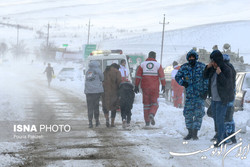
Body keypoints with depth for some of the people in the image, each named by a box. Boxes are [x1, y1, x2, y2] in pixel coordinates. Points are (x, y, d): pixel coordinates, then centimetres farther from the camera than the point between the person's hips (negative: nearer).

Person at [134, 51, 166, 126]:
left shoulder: (143, 64, 5)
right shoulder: (158, 65, 1)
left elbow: (138, 76, 2)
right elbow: (162, 76, -1)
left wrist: (136, 86, 5)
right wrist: (163, 85, 6)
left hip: (145, 87, 2)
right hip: (154, 87, -2)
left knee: (146, 103, 9)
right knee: (154, 103, 8)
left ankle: (147, 121, 8)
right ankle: (152, 114, -20)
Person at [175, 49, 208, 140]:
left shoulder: (202, 67, -1)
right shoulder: (184, 67, 3)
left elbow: (206, 79, 1)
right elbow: (177, 77, 12)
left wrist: (205, 91, -6)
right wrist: (182, 82, -8)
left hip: (200, 95, -2)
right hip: (189, 94, 2)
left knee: (199, 113, -7)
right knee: (188, 113, 2)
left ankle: (195, 133, 0)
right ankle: (190, 132, 15)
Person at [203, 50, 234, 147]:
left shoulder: (227, 70, -18)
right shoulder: (213, 68, 4)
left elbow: (226, 84, -23)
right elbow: (205, 76, 14)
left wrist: (220, 74, -32)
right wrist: (208, 67, -4)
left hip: (222, 99, -8)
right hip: (214, 98, 8)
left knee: (219, 120, -9)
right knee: (216, 118, 14)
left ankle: (220, 141, -1)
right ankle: (224, 137, 26)